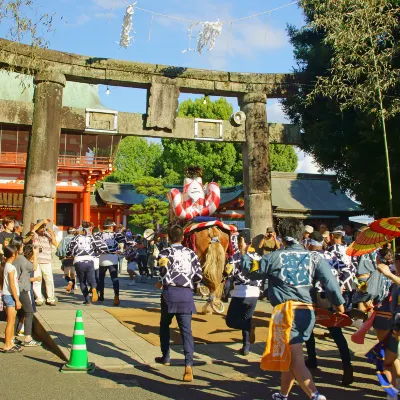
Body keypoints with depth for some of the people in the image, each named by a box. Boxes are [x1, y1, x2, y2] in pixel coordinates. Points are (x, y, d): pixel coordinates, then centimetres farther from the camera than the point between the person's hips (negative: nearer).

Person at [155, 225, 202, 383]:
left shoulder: (165, 253, 1)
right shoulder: (191, 253, 11)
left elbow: (165, 273, -8)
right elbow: (199, 274, 5)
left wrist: (160, 283, 13)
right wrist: (193, 286, 24)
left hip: (170, 291, -2)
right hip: (187, 293, 2)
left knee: (164, 325, 22)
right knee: (186, 329, -3)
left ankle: (165, 357, 31)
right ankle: (188, 364, -17)